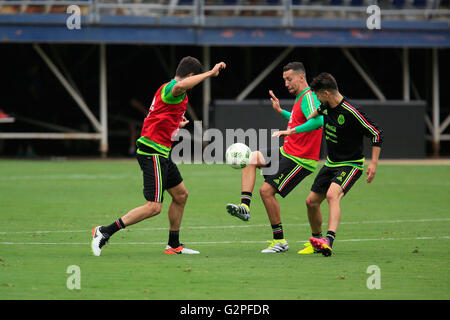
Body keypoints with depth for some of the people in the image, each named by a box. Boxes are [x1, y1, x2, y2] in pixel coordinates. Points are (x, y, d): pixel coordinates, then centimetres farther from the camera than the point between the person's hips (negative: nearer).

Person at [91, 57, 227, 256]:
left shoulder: (167, 88, 16)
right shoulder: (171, 89, -15)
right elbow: (180, 86, -41)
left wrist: (177, 123, 38)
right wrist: (210, 73, -36)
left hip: (162, 154, 11)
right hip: (153, 154, -11)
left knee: (181, 195, 20)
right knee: (153, 207, -13)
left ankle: (174, 245, 29)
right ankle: (104, 232, -10)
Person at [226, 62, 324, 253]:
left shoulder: (308, 98, -15)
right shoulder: (300, 99, 16)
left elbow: (318, 121, -35)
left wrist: (291, 131, -37)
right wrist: (280, 111, 30)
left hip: (300, 159, -10)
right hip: (287, 152, 10)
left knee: (267, 191, -13)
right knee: (251, 157, 5)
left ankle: (280, 241, -4)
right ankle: (245, 206, -8)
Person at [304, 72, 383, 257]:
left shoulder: (351, 112, -23)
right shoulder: (326, 106, -1)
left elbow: (376, 134, -18)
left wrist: (374, 163, -23)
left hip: (351, 164, -8)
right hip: (331, 163, 8)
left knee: (332, 195, -32)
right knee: (311, 201, 8)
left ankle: (329, 240, -48)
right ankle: (316, 240, 30)